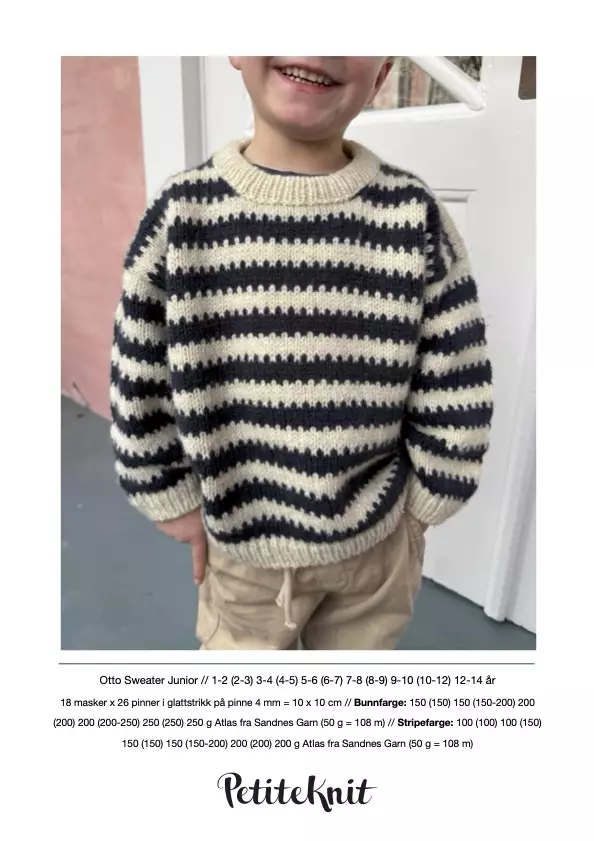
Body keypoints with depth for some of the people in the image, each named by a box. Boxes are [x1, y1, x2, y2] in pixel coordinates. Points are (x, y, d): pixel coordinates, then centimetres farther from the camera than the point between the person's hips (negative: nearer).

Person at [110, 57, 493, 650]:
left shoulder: (414, 216, -12)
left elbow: (456, 402, -5)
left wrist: (414, 509, 0)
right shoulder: (183, 212, -11)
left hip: (375, 544, 1)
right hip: (241, 543, 0)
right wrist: (180, 508, 0)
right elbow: (139, 386, -3)